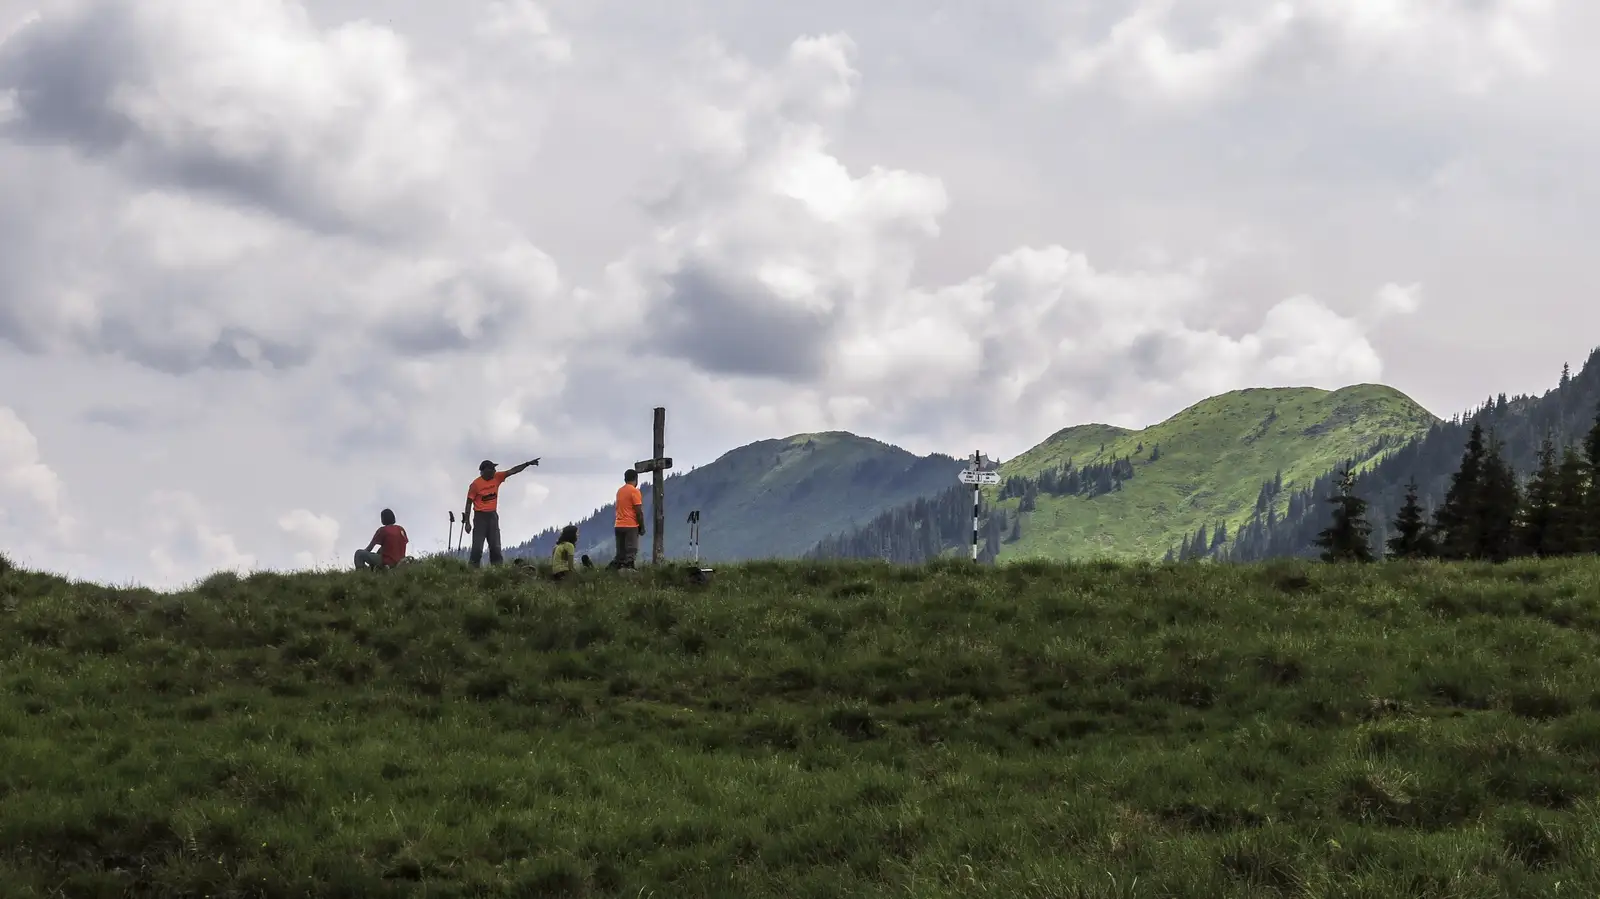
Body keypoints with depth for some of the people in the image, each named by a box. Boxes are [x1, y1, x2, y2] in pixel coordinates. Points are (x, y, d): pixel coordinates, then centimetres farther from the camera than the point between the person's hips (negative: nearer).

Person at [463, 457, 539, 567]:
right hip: (480, 516, -5)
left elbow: (512, 471, 1)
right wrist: (467, 522, -8)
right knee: (477, 547, -9)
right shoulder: (476, 484, -10)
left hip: (493, 516, 5)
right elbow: (469, 503, -6)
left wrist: (527, 464, -9)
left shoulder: (496, 477, 4)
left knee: (495, 546, 2)